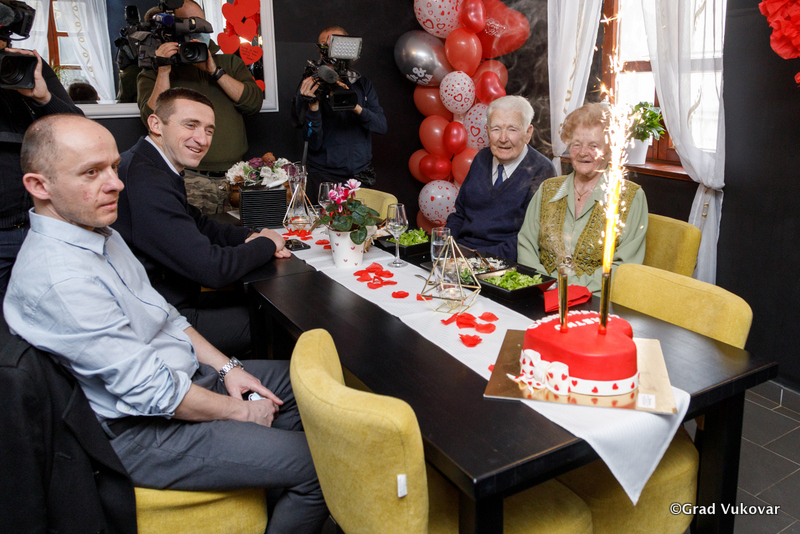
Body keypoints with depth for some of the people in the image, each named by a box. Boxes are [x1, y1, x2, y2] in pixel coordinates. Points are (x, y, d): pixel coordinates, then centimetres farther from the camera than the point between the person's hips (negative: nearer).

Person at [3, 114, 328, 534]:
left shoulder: (98, 232, 4)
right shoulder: (56, 277, -28)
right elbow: (150, 391, -26)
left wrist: (226, 368, 5)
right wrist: (239, 411, -13)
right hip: (142, 434, -10)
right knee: (318, 464, -15)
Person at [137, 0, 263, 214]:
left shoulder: (230, 62, 18)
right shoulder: (153, 73, 10)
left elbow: (254, 103, 2)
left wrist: (215, 71, -6)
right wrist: (163, 72, -10)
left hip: (235, 175, 3)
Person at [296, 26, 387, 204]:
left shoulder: (362, 84, 10)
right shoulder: (309, 88, -1)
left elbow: (381, 126, -4)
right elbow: (314, 144, -9)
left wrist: (355, 107, -19)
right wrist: (313, 105, -22)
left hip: (362, 175, 3)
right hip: (325, 178, -2)